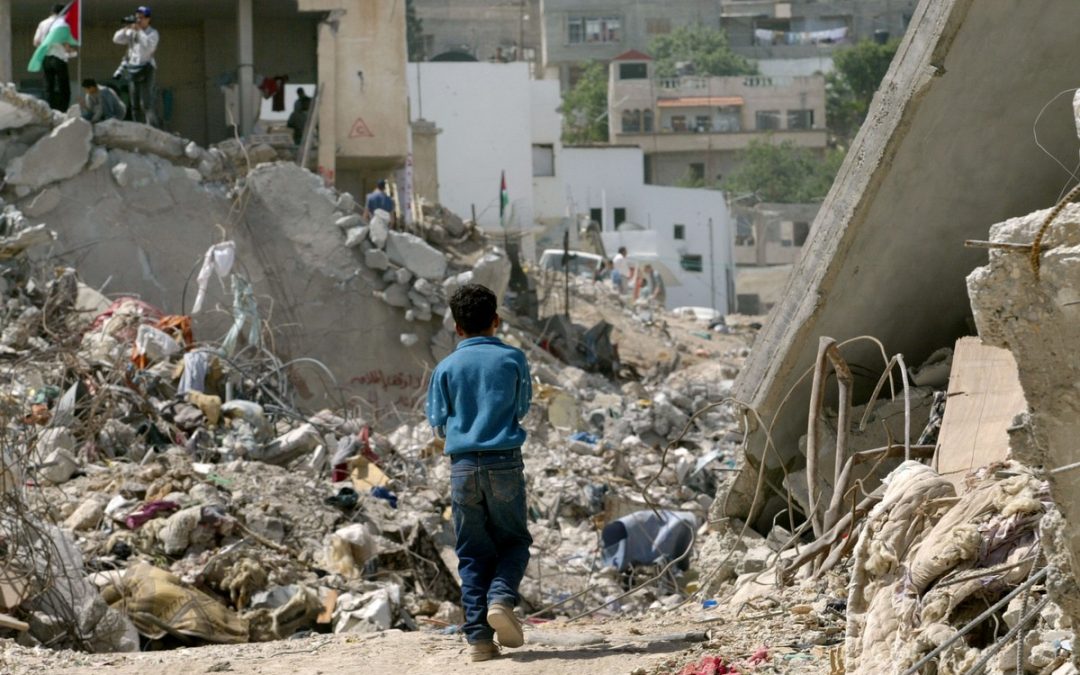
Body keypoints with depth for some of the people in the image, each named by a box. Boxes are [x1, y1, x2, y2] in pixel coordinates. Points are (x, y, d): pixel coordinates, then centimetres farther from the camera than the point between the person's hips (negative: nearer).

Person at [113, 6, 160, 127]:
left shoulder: (153, 33, -2)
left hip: (146, 69, -6)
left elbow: (149, 46, -20)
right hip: (132, 69, 6)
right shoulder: (131, 32, 13)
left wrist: (139, 31, -19)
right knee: (135, 104, 7)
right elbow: (117, 39, 6)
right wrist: (125, 29, -9)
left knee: (146, 103, -16)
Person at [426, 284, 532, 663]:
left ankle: (478, 635, -1)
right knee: (513, 541, 13)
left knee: (473, 553, 7)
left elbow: (439, 425, 7)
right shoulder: (513, 359, 2)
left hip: (463, 465, 1)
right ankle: (501, 597, -15)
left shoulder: (446, 368, 3)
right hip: (505, 462, -1)